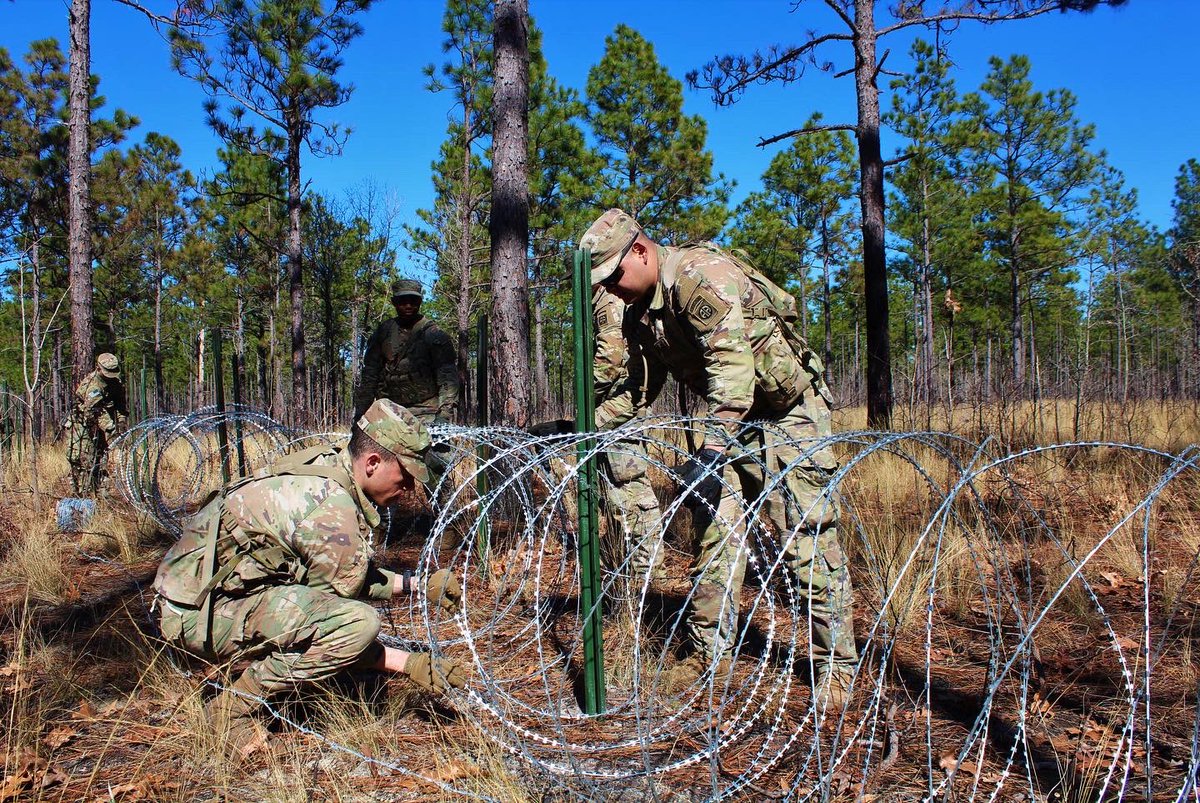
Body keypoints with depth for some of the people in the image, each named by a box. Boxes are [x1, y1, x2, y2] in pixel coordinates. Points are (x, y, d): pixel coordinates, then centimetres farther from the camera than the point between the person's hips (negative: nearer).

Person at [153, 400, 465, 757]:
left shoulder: (325, 466, 4)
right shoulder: (332, 509, -24)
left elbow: (350, 573, 14)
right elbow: (345, 594, -15)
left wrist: (414, 585, 9)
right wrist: (408, 663, -9)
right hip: (201, 611, -10)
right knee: (358, 622, -26)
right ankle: (237, 707, -10)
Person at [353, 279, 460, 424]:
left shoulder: (434, 335, 1)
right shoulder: (384, 332, 13)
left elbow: (447, 376, -7)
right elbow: (369, 373, 16)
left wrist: (444, 415, -20)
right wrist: (360, 412, 11)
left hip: (425, 414, -3)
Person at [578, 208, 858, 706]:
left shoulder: (700, 274, -25)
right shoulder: (638, 312, 3)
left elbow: (732, 364, -34)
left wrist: (713, 445, -40)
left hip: (786, 412, -8)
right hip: (730, 418, 8)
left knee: (808, 537, -7)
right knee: (714, 532, 3)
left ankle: (836, 665, 5)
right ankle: (711, 652, 15)